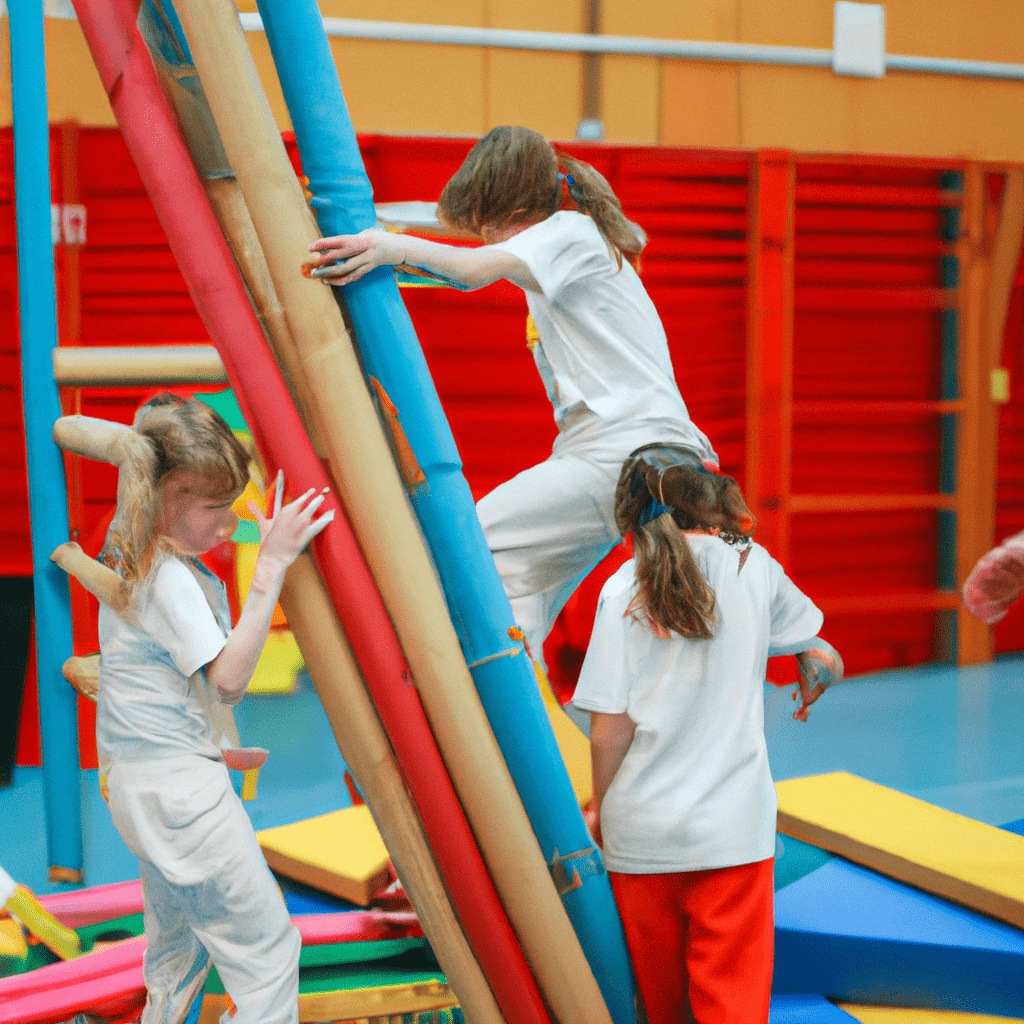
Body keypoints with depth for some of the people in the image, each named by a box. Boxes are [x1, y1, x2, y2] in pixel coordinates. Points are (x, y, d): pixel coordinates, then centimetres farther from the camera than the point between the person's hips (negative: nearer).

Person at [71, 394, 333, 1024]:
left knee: (178, 947, 26)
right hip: (177, 786, -10)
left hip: (133, 779, 10)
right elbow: (229, 678, -26)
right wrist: (271, 565, -30)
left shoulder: (133, 553, 7)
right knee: (268, 948, -3)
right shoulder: (169, 576, -22)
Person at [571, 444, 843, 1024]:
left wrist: (601, 813, 8)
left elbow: (608, 730, -8)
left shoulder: (624, 590, -4)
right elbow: (807, 637, 20)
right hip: (734, 827, 0)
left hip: (641, 831, 0)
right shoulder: (753, 565, 1)